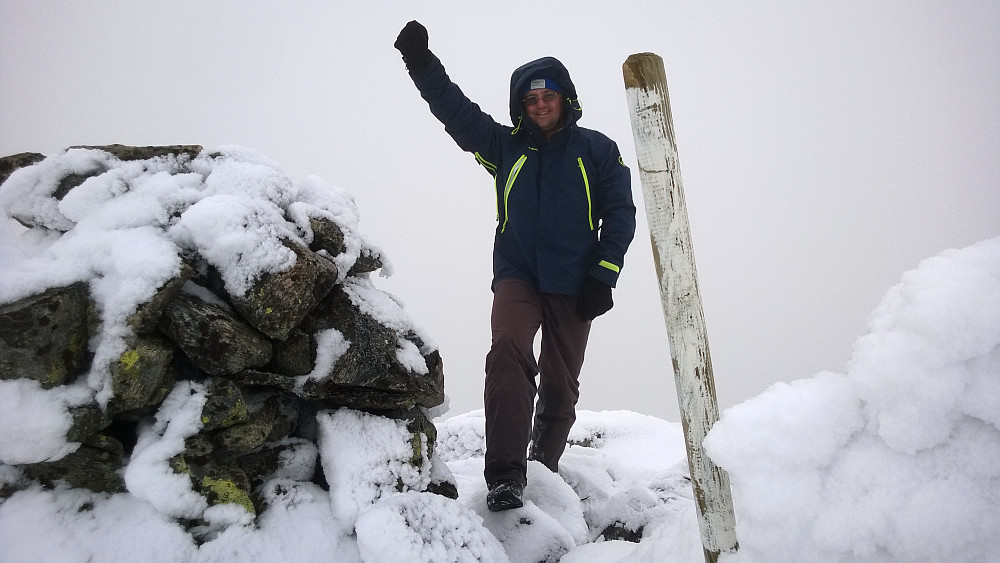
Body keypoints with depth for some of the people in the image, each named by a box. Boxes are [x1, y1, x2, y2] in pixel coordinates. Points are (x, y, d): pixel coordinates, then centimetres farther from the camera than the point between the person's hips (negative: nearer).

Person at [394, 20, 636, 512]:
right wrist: (422, 64, -3)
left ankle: (544, 469, 27)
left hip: (573, 285, 1)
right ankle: (505, 475, -29)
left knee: (560, 386, 6)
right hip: (517, 275, 0)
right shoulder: (507, 146, 11)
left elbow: (620, 212, 6)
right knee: (508, 351, -27)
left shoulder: (596, 149, 7)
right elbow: (456, 111, 9)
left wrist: (603, 275, -3)